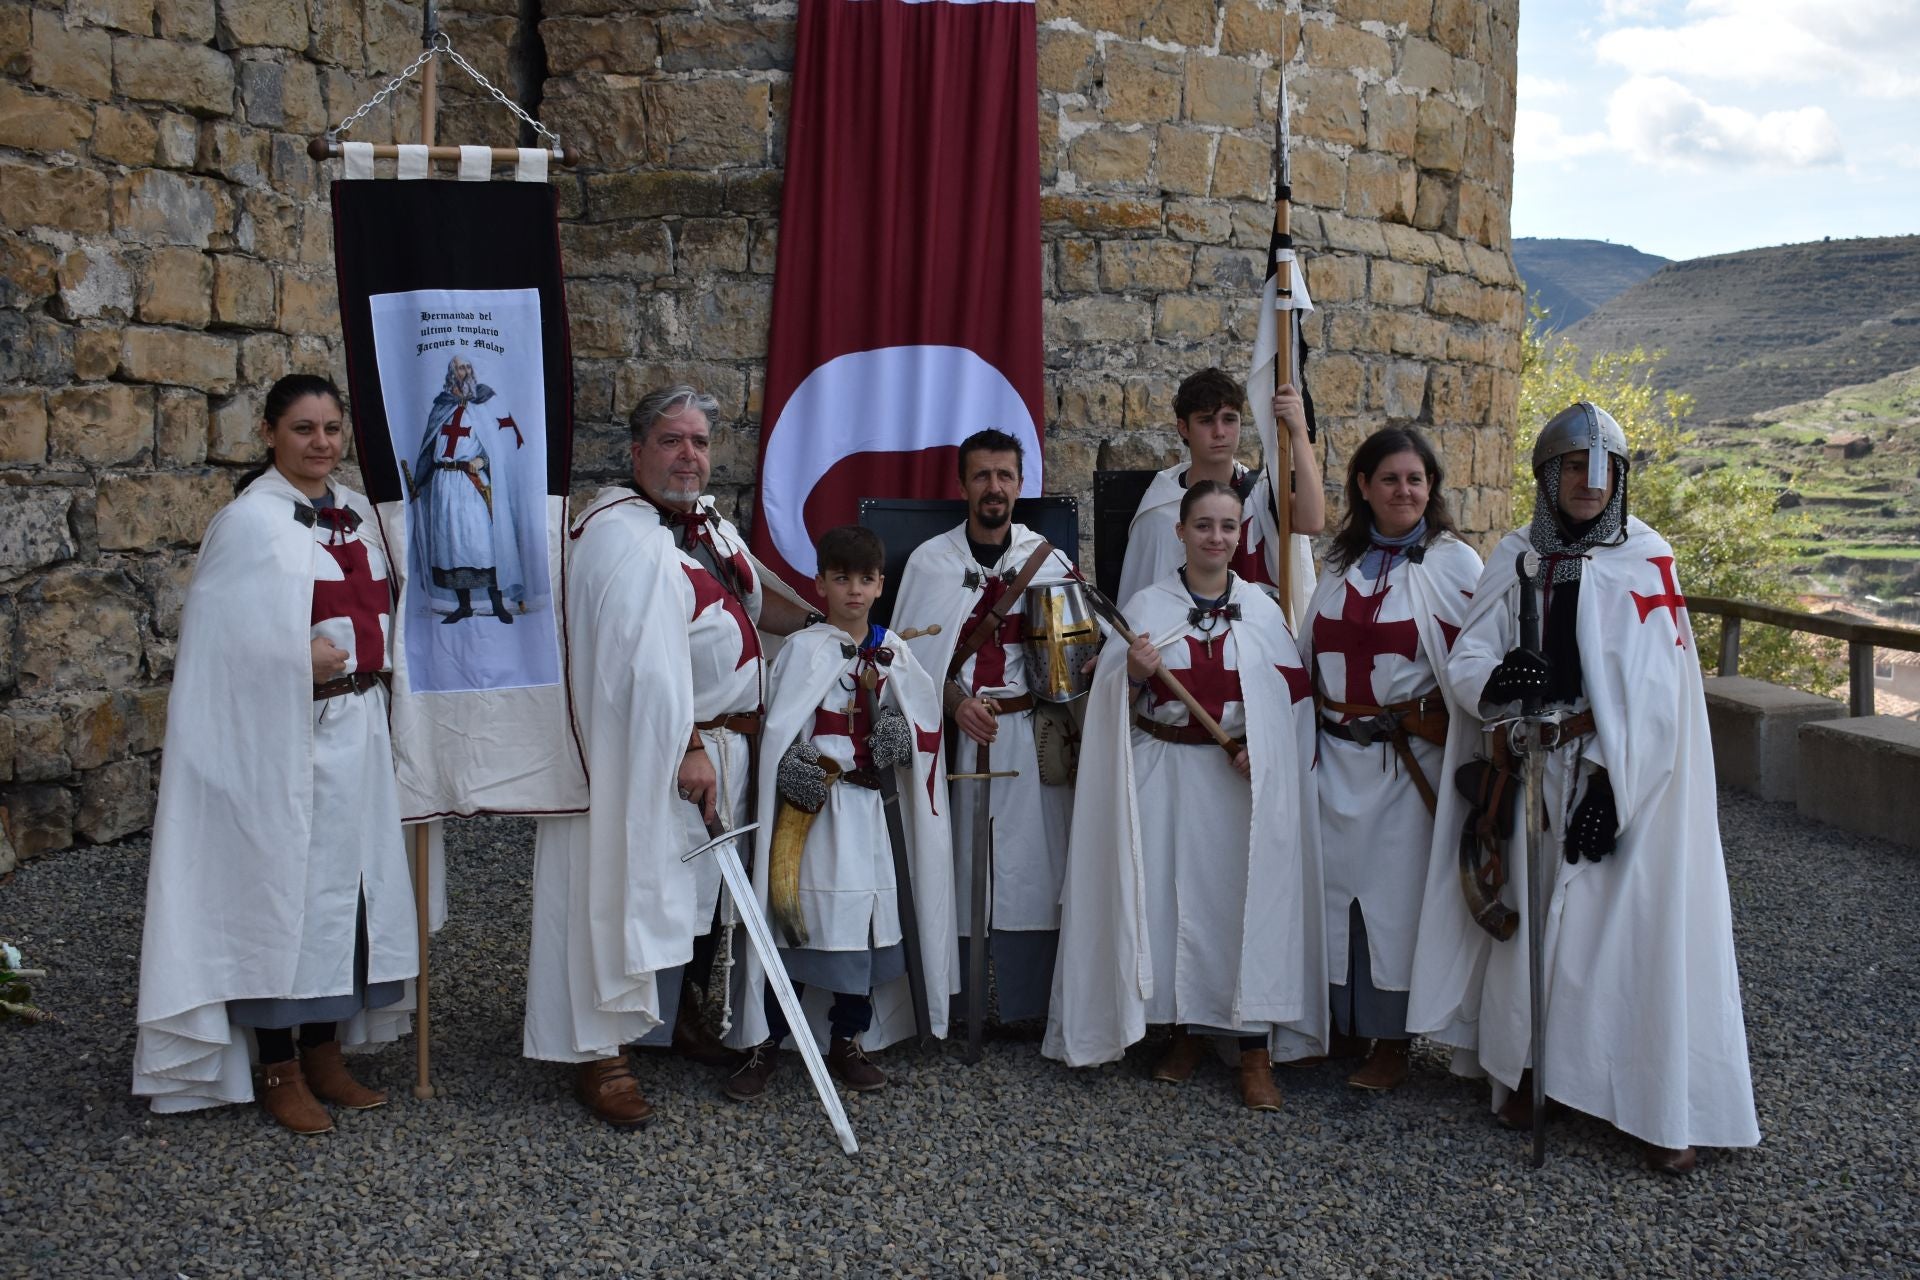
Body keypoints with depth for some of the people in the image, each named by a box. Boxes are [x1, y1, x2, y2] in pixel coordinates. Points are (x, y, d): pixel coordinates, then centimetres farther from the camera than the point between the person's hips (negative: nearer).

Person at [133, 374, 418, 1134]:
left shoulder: (358, 514, 11)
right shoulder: (250, 522, -8)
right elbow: (223, 635, -14)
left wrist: (371, 661, 5)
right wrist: (301, 657, -19)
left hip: (358, 729, 7)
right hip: (281, 736, -7)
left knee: (345, 883, 10)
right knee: (281, 885, 0)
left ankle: (325, 1056, 23)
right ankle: (278, 1072, 12)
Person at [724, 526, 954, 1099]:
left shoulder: (891, 649, 10)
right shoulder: (805, 647, -5)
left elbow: (921, 718, 13)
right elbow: (780, 728, -10)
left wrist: (901, 733, -8)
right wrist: (798, 771, -26)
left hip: (866, 802, 5)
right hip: (813, 804, -5)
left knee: (866, 918, 8)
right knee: (803, 921, -6)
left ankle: (848, 1041, 21)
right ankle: (765, 1045, 6)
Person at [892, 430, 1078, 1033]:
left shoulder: (1050, 561, 9)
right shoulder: (931, 561, 6)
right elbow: (911, 653, 2)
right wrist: (958, 702, -11)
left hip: (1034, 734, 1)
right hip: (958, 734, -1)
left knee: (1035, 862, -1)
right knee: (960, 862, -1)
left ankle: (1029, 999, 8)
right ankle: (961, 1000, 9)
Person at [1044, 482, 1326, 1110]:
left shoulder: (1263, 611, 5)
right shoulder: (1146, 607, 2)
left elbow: (1291, 700, 7)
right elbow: (1116, 708, 3)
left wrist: (1262, 752, -9)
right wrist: (1135, 675, -18)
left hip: (1243, 780, 0)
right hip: (1164, 776, 0)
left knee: (1250, 900, -4)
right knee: (1170, 898, 1)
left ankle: (1256, 1053, 5)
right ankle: (1188, 1032, 20)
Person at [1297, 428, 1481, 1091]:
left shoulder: (1454, 563, -5)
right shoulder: (1341, 563, 10)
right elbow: (1308, 656, 15)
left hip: (1409, 757, -5)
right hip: (1336, 756, 5)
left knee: (1397, 892, 3)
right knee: (1338, 883, 10)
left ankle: (1392, 1041, 16)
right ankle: (1345, 1023, 26)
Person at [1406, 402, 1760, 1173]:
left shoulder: (1645, 562, -2)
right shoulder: (1514, 560, 7)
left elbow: (1654, 690, -9)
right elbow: (1465, 658, -1)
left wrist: (1610, 781, -17)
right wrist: (1494, 681, -25)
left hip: (1624, 776, -3)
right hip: (1530, 772, 3)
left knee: (1634, 927, -4)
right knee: (1529, 913, 4)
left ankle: (1665, 1106, 5)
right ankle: (1524, 1068, 19)